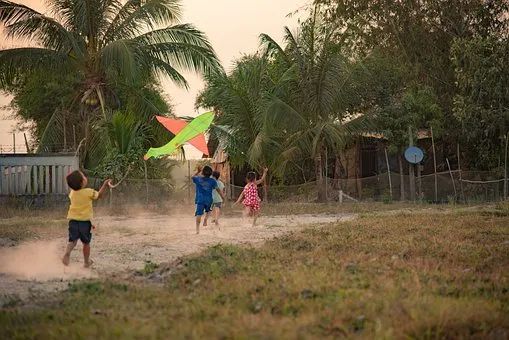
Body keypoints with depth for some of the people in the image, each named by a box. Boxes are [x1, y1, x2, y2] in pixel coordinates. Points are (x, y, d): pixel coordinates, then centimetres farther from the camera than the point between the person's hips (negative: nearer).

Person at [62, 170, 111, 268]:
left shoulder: (72, 193, 0)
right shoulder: (89, 192, -12)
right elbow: (99, 195, 5)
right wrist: (105, 185, 11)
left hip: (73, 220, 3)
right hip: (85, 221, -3)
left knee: (72, 240, 6)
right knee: (86, 242, 13)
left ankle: (67, 253, -23)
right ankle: (87, 262, 24)